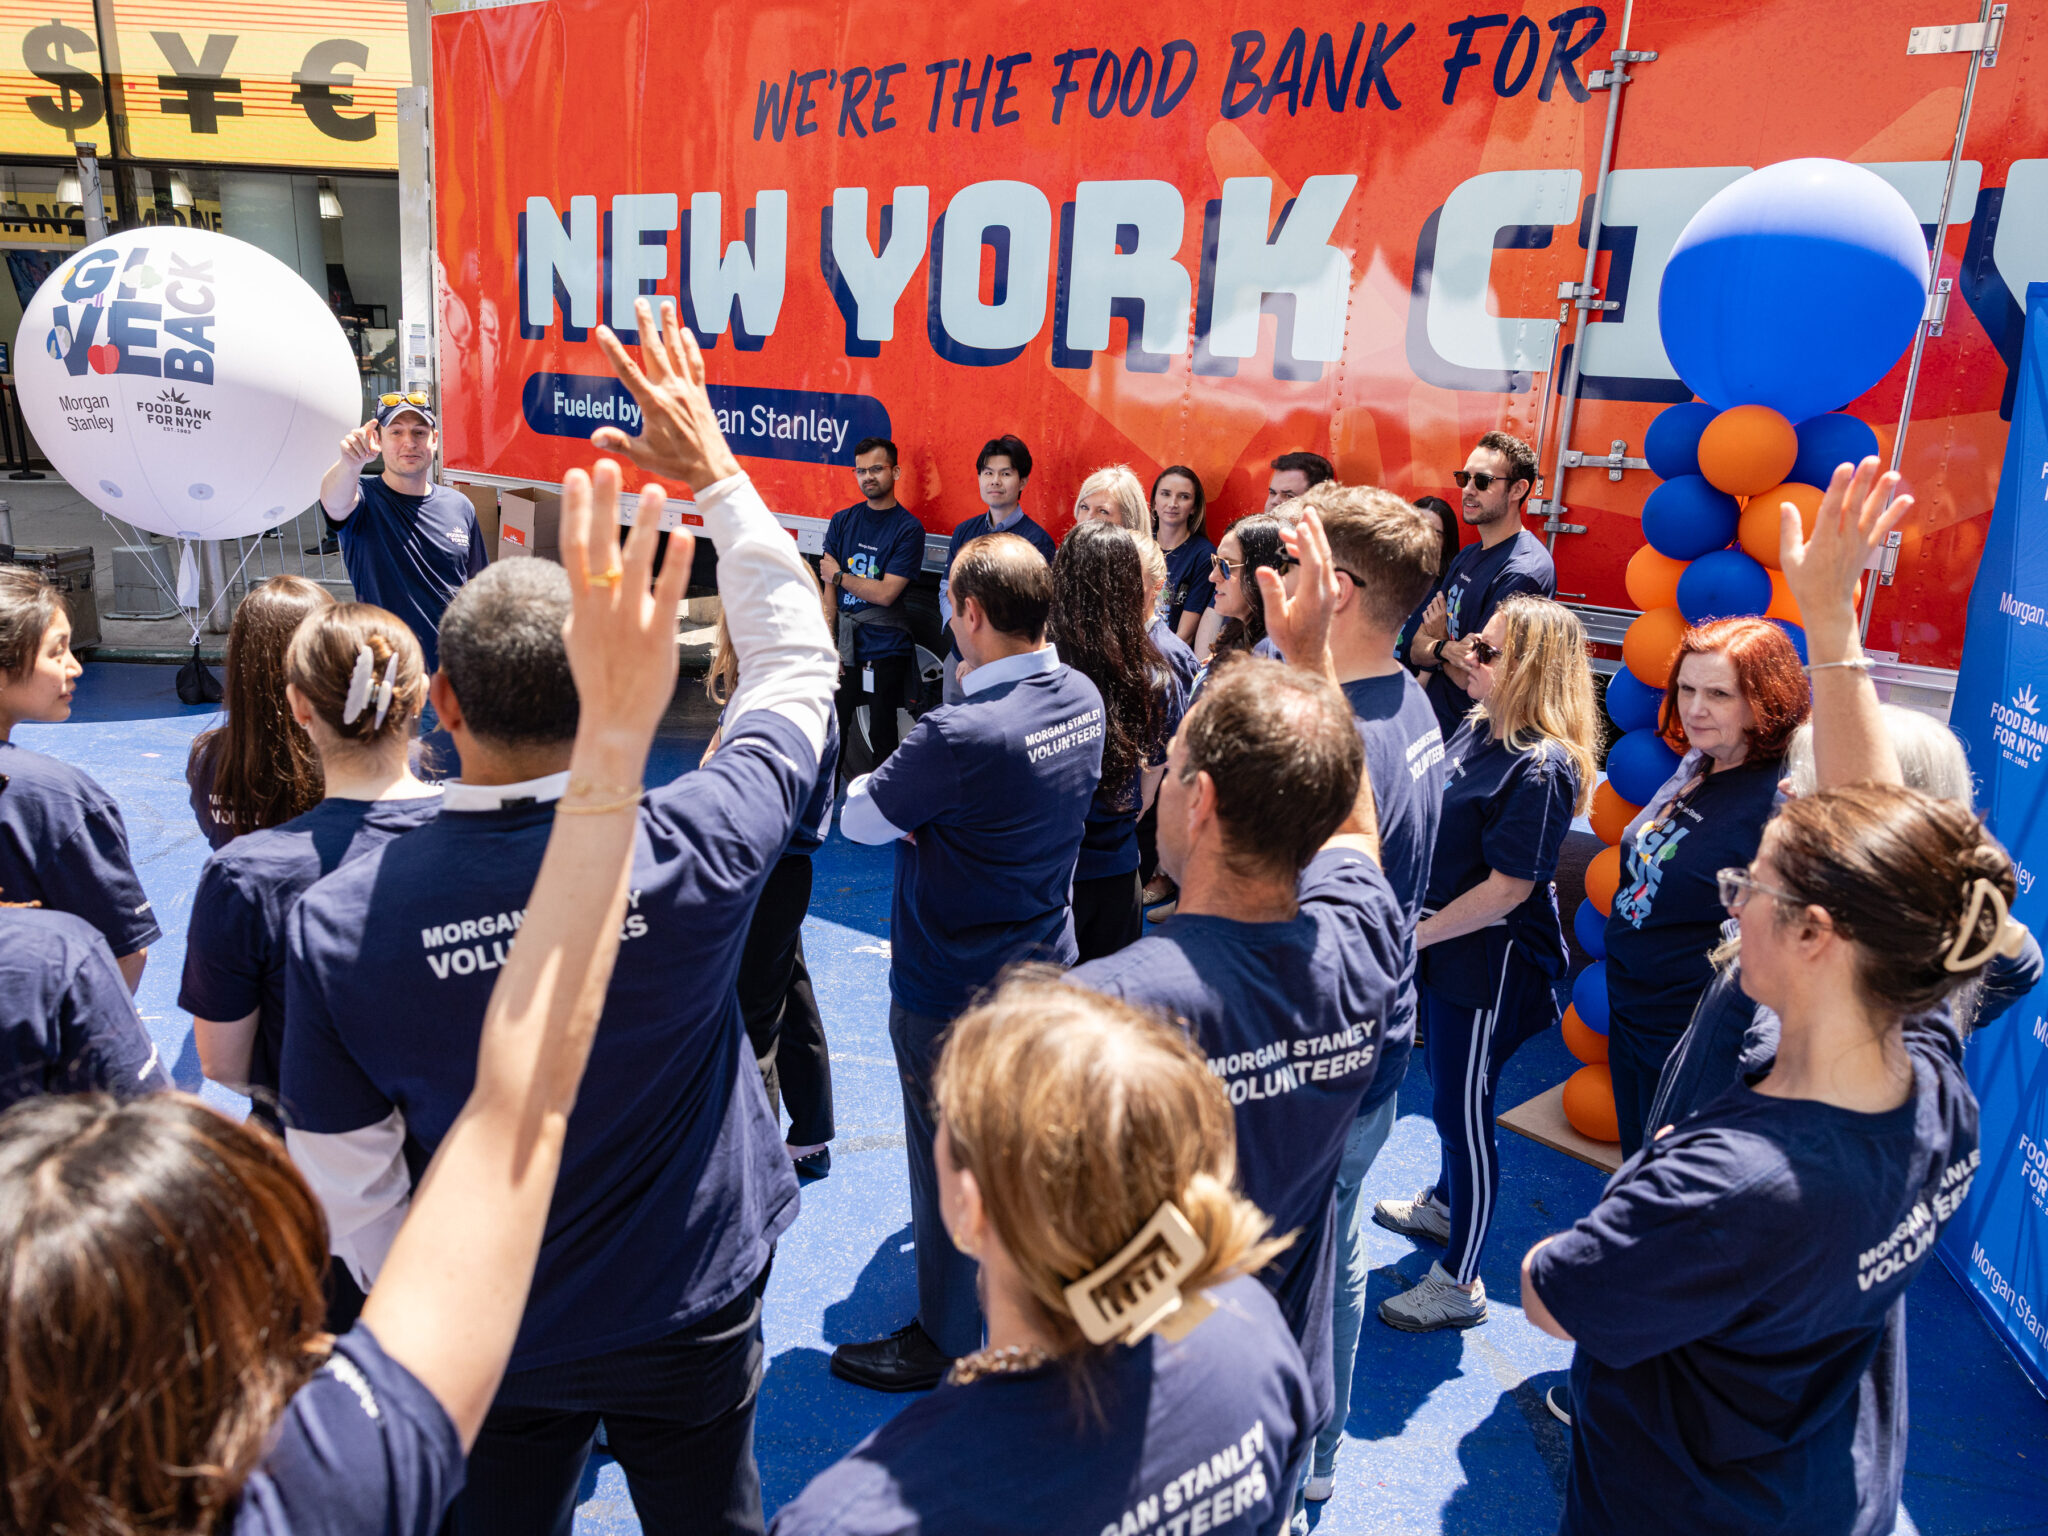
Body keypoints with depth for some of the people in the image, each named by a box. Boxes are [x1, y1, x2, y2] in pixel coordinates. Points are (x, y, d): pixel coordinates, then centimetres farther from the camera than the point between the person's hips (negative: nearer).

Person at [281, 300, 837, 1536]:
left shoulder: (338, 922, -23)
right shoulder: (694, 855, -28)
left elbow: (348, 1185, -10)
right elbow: (798, 666, -10)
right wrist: (713, 471, -4)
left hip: (487, 1342, 1)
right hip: (693, 1320, 0)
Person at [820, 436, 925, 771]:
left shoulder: (908, 529, -5)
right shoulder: (842, 521, 9)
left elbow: (885, 593, -12)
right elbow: (829, 590, 4)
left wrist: (839, 575, -1)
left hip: (885, 649, -3)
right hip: (843, 644, 4)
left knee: (881, 735, 2)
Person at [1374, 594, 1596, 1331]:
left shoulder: (1539, 768, -25)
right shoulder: (1477, 730, 2)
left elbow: (1510, 887, -24)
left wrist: (1419, 934, -18)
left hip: (1489, 965, -8)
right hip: (1445, 947, 9)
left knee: (1464, 1109, 3)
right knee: (1448, 1094, 25)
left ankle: (1459, 1282, 19)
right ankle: (1444, 1205, 49)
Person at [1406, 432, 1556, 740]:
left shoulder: (1523, 571, -20)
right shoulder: (1467, 556, 10)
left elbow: (1471, 679, -21)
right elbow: (1416, 651, 5)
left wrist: (1437, 639, -1)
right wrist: (1447, 649, -18)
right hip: (1434, 719, 8)